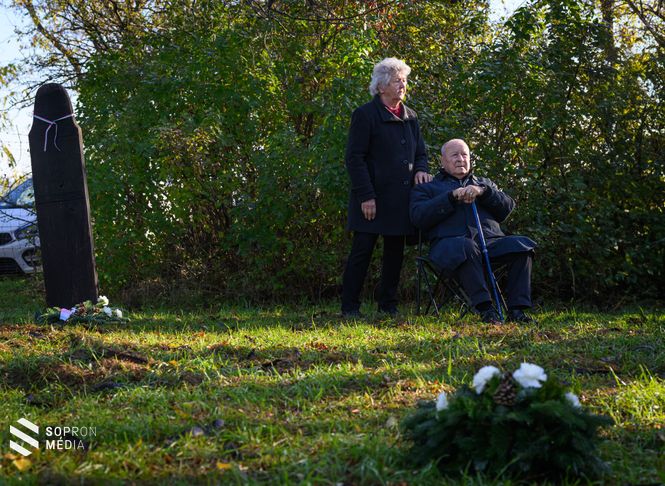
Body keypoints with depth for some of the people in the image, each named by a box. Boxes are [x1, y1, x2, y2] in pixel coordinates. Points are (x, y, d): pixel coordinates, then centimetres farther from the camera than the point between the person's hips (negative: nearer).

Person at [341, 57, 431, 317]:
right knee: (362, 250, -4)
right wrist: (366, 196, -17)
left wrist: (420, 169, -1)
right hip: (373, 197, -6)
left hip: (401, 197, 7)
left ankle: (388, 304, 19)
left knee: (395, 250, 10)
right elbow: (354, 158, -10)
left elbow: (420, 152, 23)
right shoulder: (365, 115, -6)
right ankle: (349, 306, 2)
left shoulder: (409, 116, 14)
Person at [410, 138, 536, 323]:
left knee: (522, 245, -26)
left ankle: (516, 309, -30)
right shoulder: (427, 188, 26)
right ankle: (485, 308, -43)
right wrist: (452, 197, -5)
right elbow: (419, 217, 4)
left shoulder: (484, 183, 35)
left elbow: (507, 207, 17)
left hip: (491, 240, 4)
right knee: (466, 247, -41)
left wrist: (483, 192, -1)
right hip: (450, 241, -4)